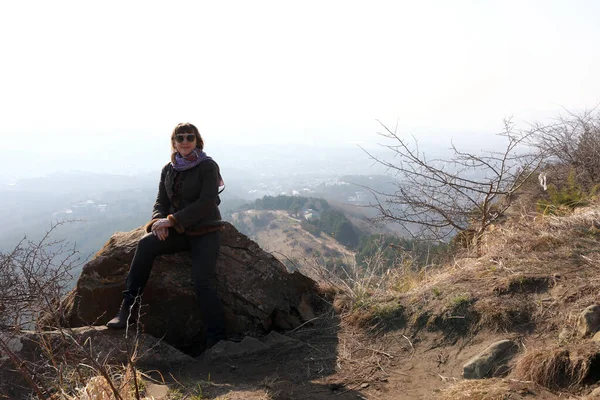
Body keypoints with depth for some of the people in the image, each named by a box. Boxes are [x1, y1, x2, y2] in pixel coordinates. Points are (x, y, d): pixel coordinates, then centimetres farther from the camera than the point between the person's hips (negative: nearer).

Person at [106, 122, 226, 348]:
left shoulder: (208, 166, -6)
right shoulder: (169, 170, 11)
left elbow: (206, 203, -16)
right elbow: (161, 201, 11)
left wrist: (172, 219, -20)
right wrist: (158, 221, -12)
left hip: (205, 231, -4)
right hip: (178, 232, 5)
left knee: (203, 282, -20)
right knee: (146, 243, -24)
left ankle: (216, 339, -11)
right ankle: (128, 306, -18)